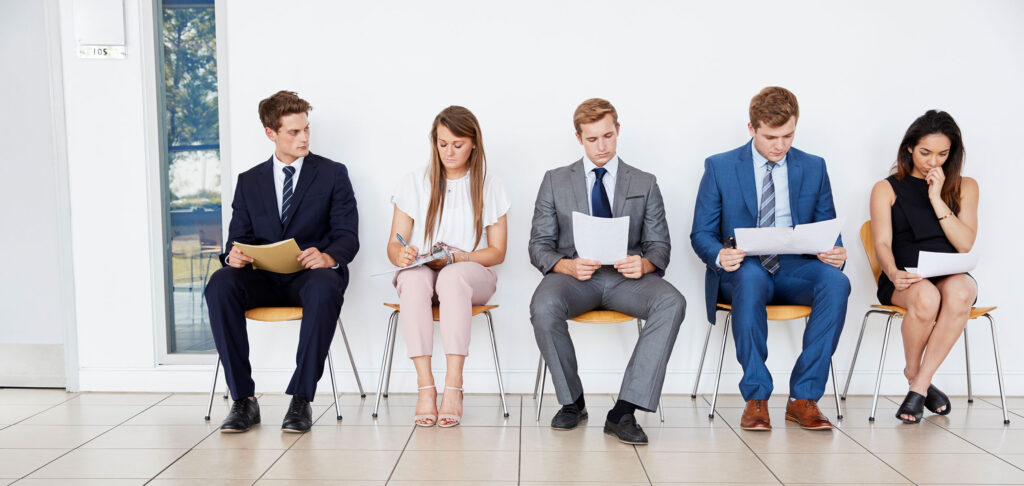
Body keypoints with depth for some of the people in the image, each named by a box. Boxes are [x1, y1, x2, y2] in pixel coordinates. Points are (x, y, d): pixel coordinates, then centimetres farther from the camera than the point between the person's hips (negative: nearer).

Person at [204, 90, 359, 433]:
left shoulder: (332, 174, 9)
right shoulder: (249, 181, 17)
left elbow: (347, 236, 0)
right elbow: (238, 235, 12)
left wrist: (328, 257, -24)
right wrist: (234, 255, -14)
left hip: (310, 275, -3)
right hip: (263, 278, 3)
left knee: (325, 288, -39)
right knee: (219, 285, -29)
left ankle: (301, 399, -30)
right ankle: (243, 399, -23)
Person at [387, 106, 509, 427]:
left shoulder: (489, 187, 7)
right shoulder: (414, 183, 8)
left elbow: (497, 252, 3)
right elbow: (393, 246, 5)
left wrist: (455, 257, -15)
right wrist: (402, 255, -20)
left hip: (472, 274, -1)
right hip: (421, 276, 1)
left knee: (452, 277, -38)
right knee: (414, 277, -37)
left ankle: (453, 386, -42)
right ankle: (425, 386, -40)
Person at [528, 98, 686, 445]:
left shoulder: (645, 184, 15)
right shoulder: (555, 181, 13)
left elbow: (660, 245, 10)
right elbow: (539, 245, 7)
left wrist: (643, 263, -15)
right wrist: (567, 266, -16)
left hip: (626, 277, 1)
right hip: (573, 274, 0)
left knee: (672, 302, -31)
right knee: (543, 306, -35)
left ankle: (624, 411, -29)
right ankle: (572, 401, -9)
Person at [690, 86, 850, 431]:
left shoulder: (813, 168, 11)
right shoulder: (719, 167, 4)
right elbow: (701, 234, 2)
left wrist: (835, 252, -12)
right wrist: (719, 256, -22)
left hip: (794, 270, 3)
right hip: (740, 272, -2)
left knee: (836, 281, -31)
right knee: (751, 277, -39)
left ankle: (803, 397, -23)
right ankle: (755, 398, -28)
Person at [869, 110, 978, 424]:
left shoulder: (965, 187, 16)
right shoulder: (887, 189, 11)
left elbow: (964, 244, 2)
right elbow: (883, 244, -2)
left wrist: (937, 199, -5)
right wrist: (893, 273, -23)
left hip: (951, 275, 2)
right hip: (906, 280, -2)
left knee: (960, 293, -36)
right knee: (926, 298, -38)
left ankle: (919, 384, -25)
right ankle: (913, 372, -9)